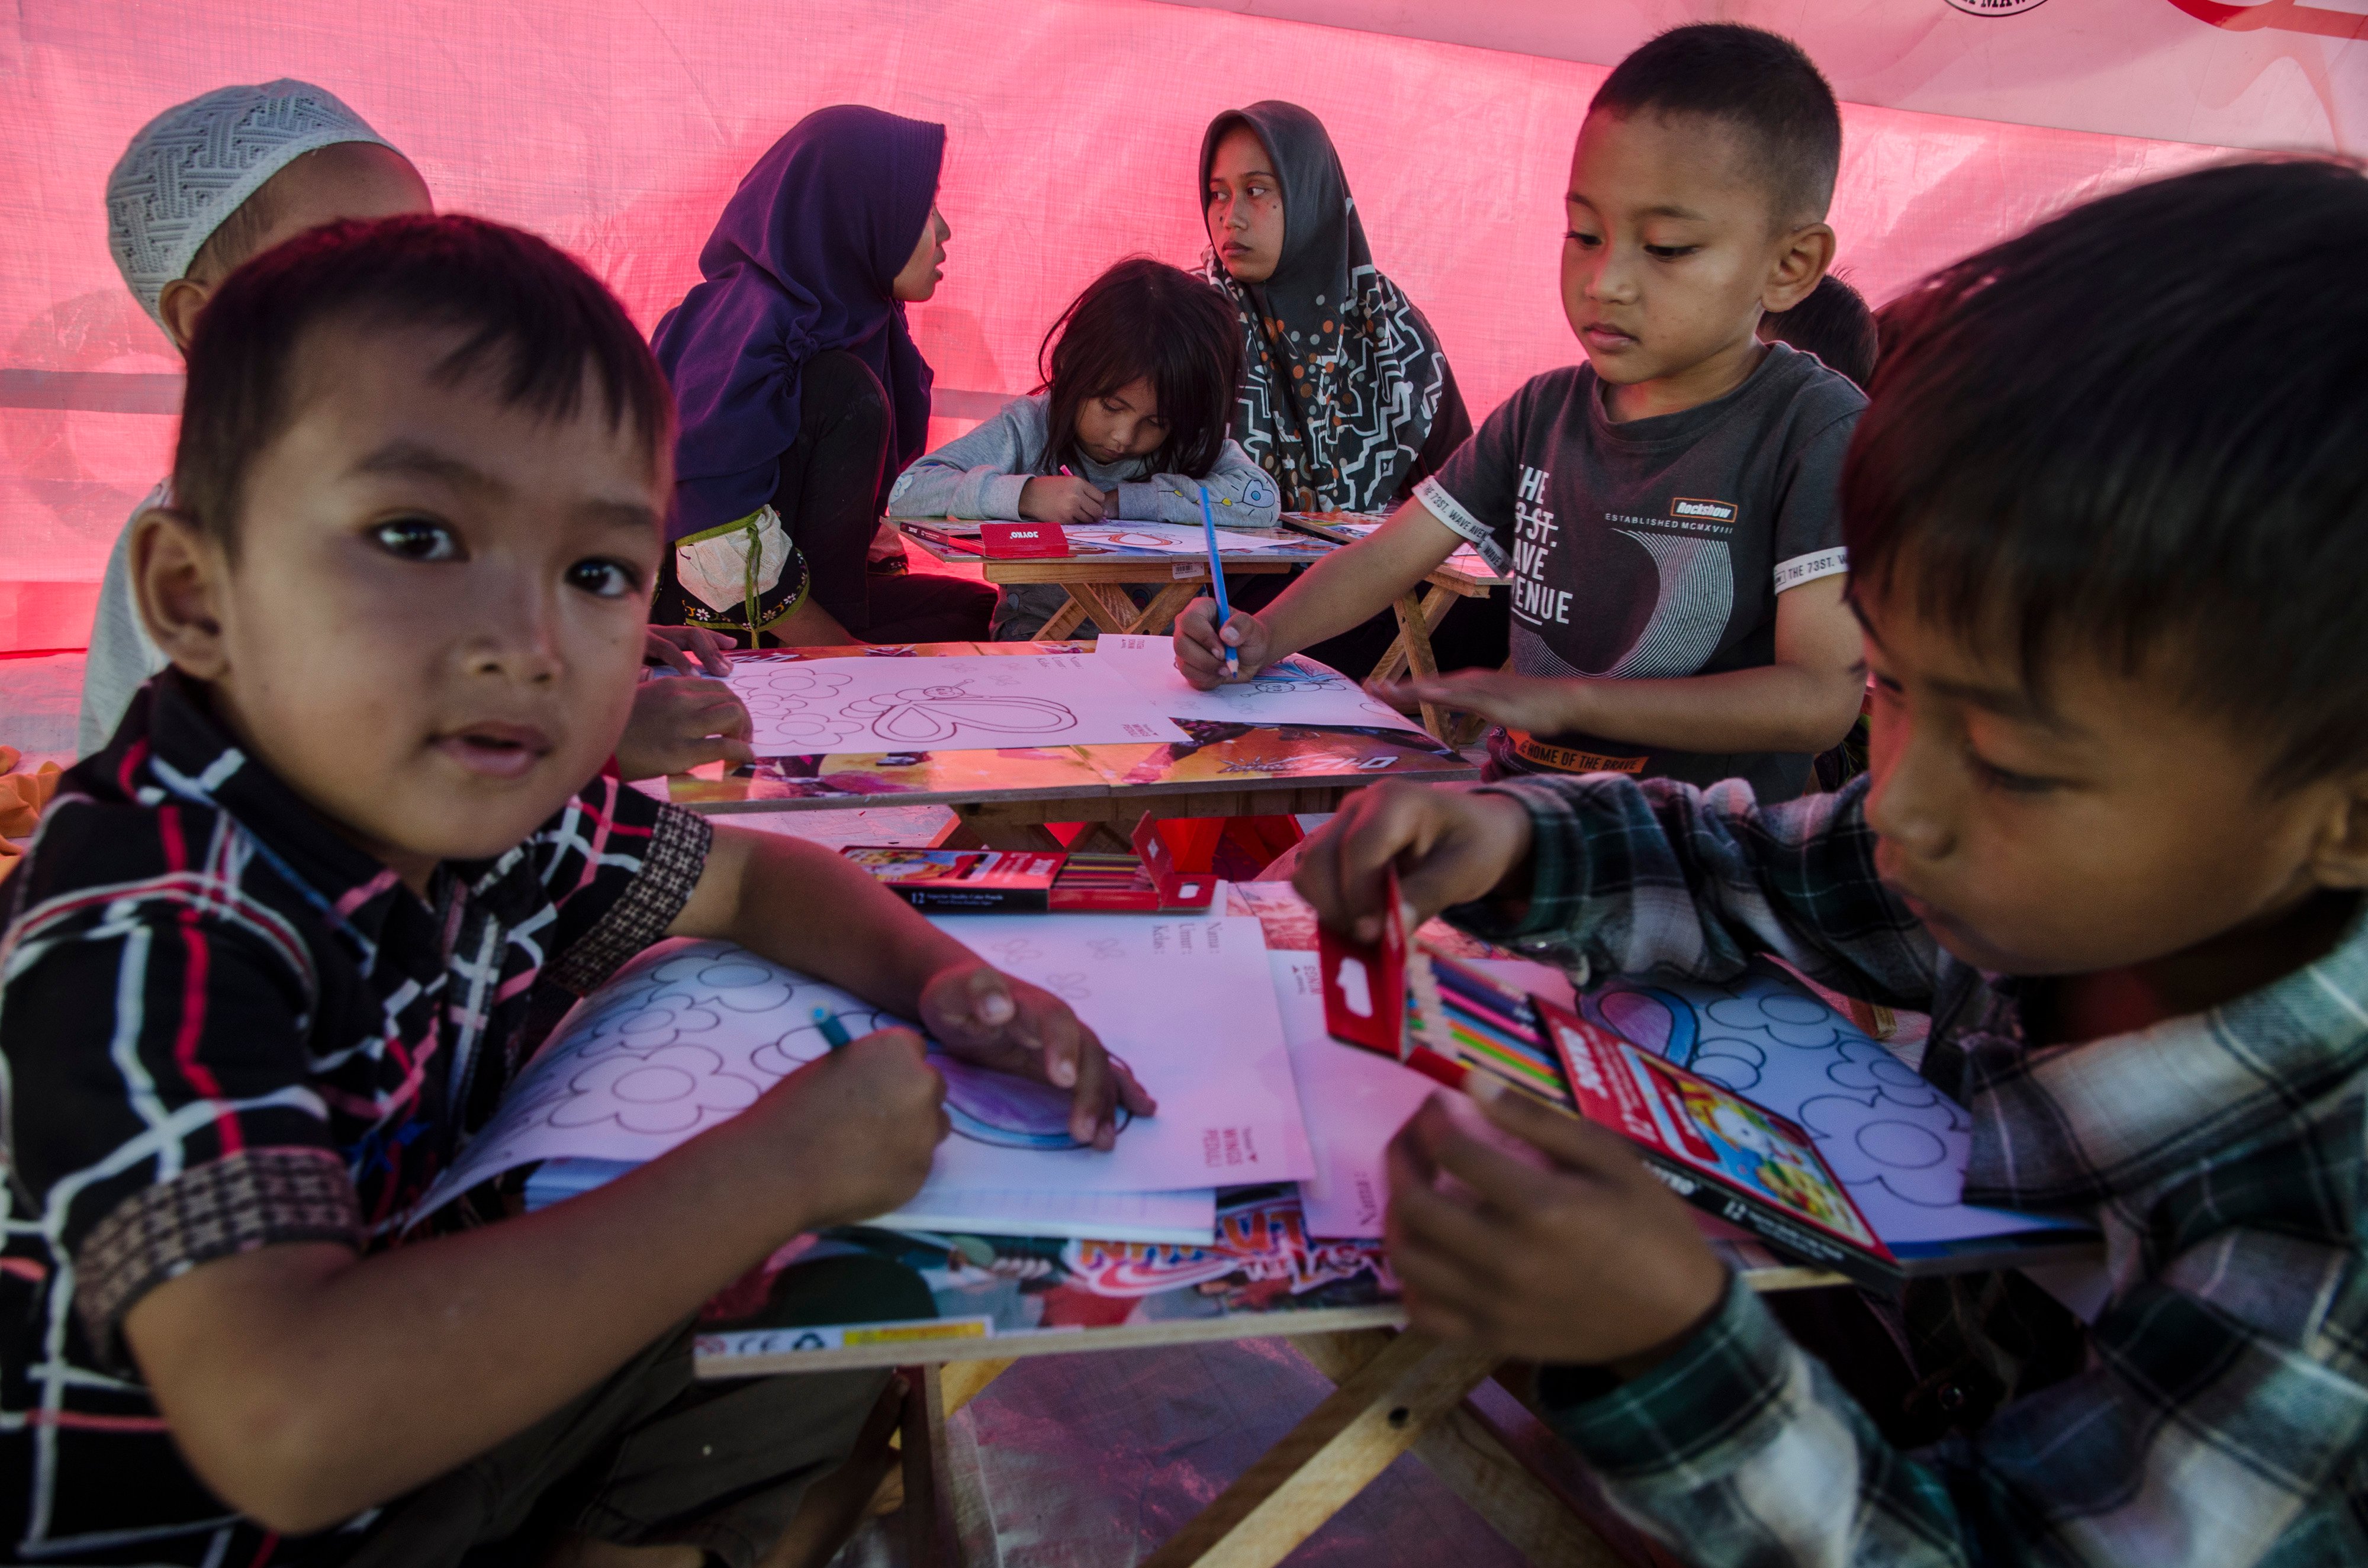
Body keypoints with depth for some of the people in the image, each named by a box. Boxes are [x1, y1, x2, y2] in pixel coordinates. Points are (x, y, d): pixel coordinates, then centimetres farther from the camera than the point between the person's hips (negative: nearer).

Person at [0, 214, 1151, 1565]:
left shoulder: (476, 802, -9)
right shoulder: (150, 934, -30)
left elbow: (750, 876, 8)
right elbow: (290, 1427, -41)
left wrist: (935, 973, -12)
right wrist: (779, 1163, -33)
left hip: (405, 1411, 7)